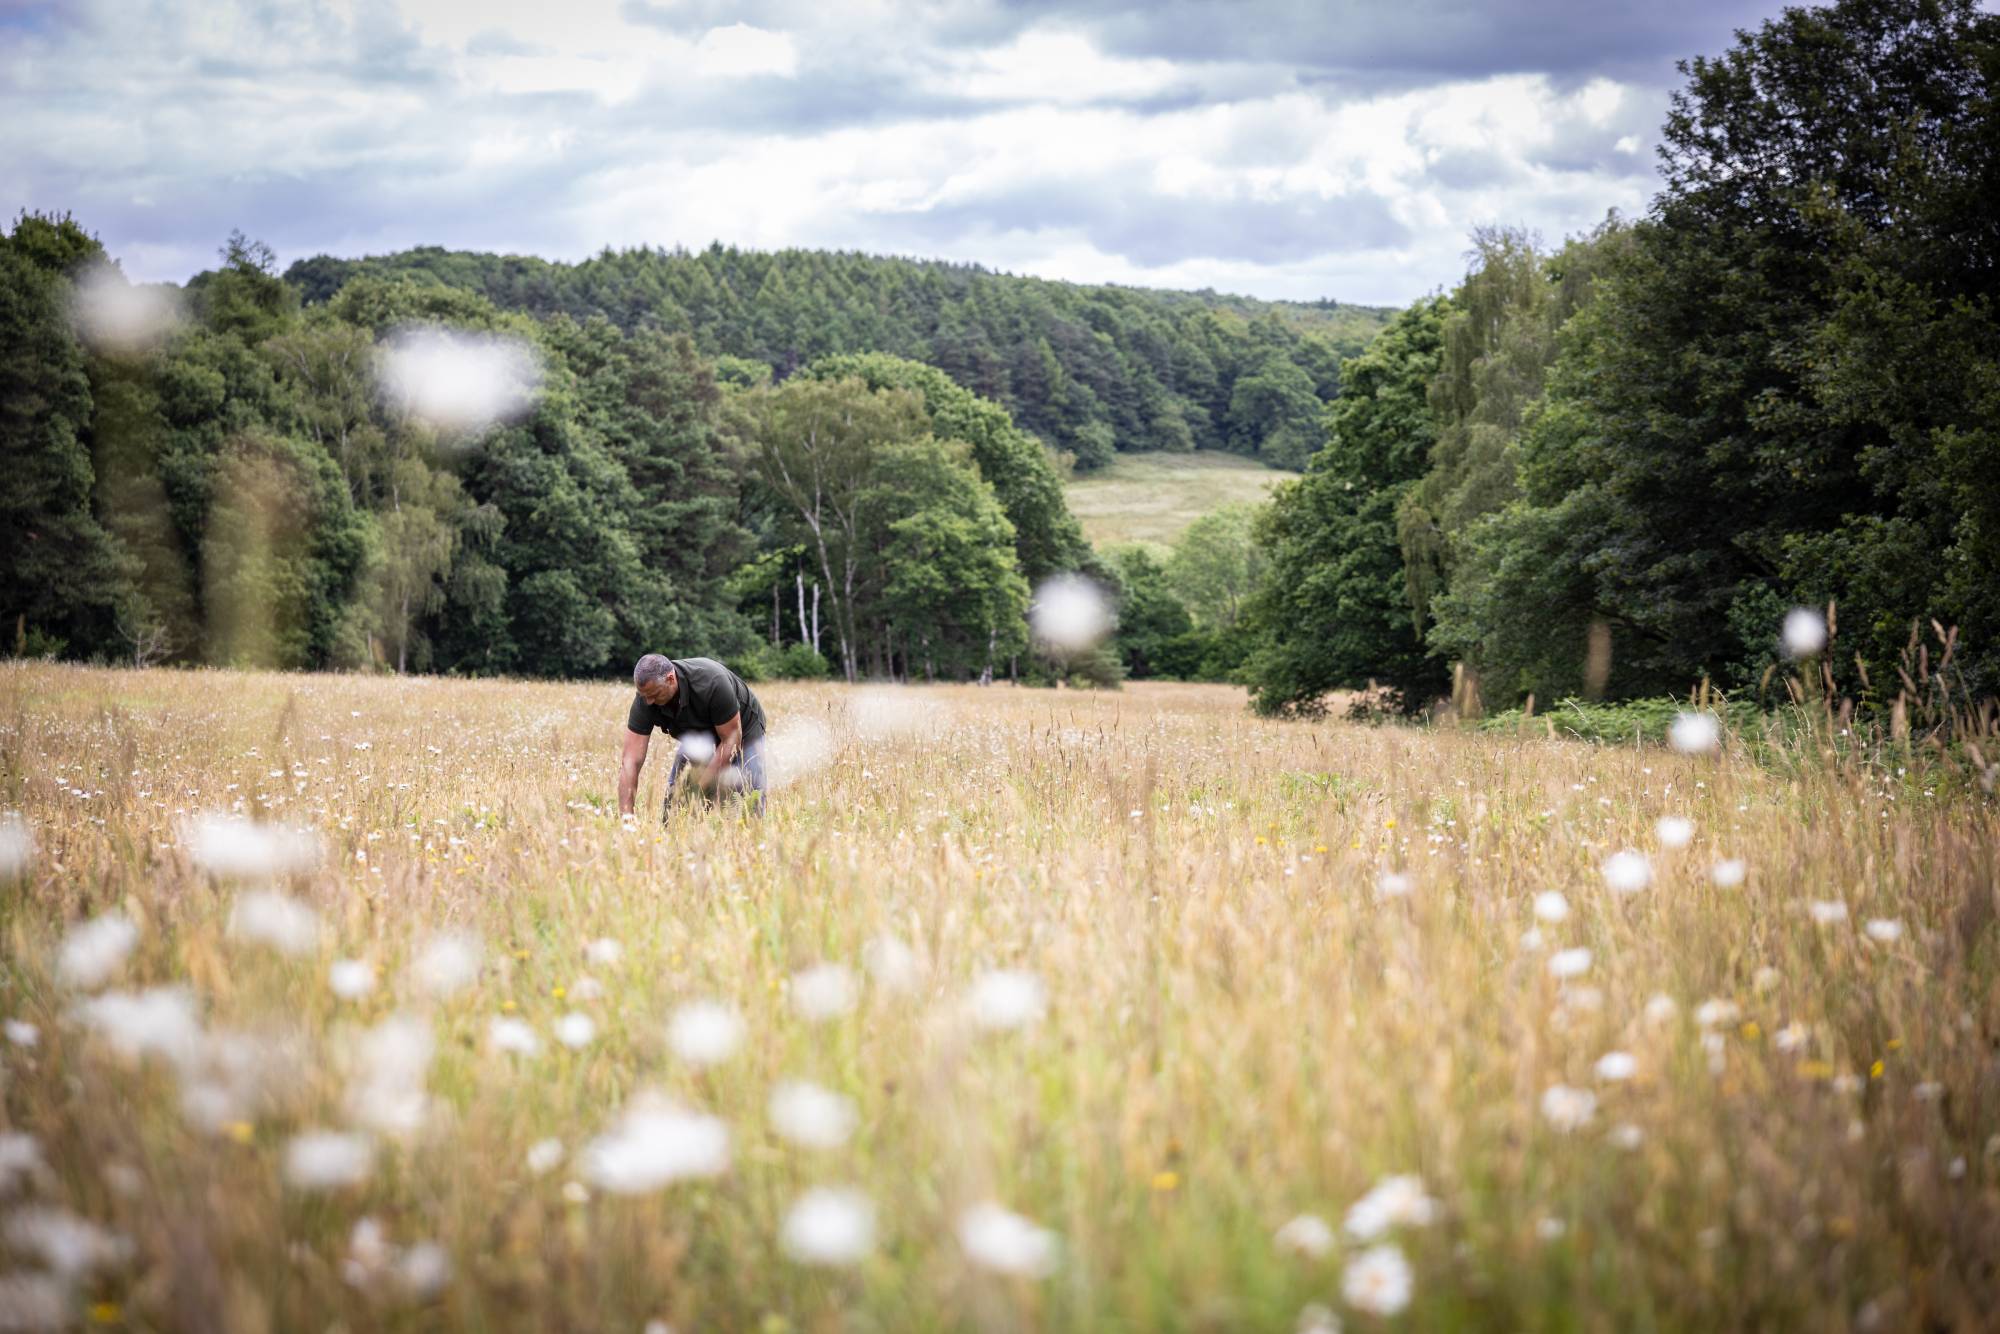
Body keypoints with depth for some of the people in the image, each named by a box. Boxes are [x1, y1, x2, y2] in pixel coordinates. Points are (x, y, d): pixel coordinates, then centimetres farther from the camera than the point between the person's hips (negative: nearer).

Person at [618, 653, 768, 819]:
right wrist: (625, 816, -40)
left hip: (742, 725, -4)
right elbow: (630, 761, -31)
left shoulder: (711, 683, -40)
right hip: (699, 733, 4)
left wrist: (701, 784, -33)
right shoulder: (645, 700, -29)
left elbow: (732, 738, -31)